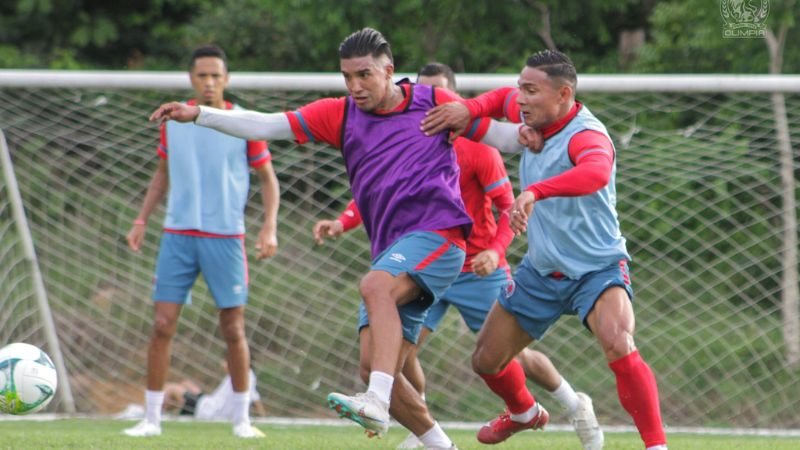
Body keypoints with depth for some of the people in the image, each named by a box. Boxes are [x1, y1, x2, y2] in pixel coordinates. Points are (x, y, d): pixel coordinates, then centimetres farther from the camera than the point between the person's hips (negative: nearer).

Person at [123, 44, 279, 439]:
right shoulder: (172, 121, 6)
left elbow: (268, 179, 6)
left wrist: (269, 228, -6)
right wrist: (141, 221, 10)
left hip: (226, 237, -2)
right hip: (177, 235, 2)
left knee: (233, 330, 1)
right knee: (162, 325, -5)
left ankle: (241, 419, 14)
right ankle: (151, 418, 2)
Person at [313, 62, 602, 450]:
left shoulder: (477, 149, -12)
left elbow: (509, 208, -11)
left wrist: (495, 250, -29)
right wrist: (342, 222, -16)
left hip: (478, 270, -3)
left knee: (513, 355, 2)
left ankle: (576, 406, 27)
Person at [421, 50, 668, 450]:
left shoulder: (585, 136, -28)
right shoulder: (535, 118, -4)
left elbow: (597, 172, -54)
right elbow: (502, 98, 21)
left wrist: (535, 192, -67)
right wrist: (469, 109, -1)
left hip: (597, 269, -8)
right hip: (540, 271, 8)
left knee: (619, 349, -34)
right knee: (486, 360, 14)